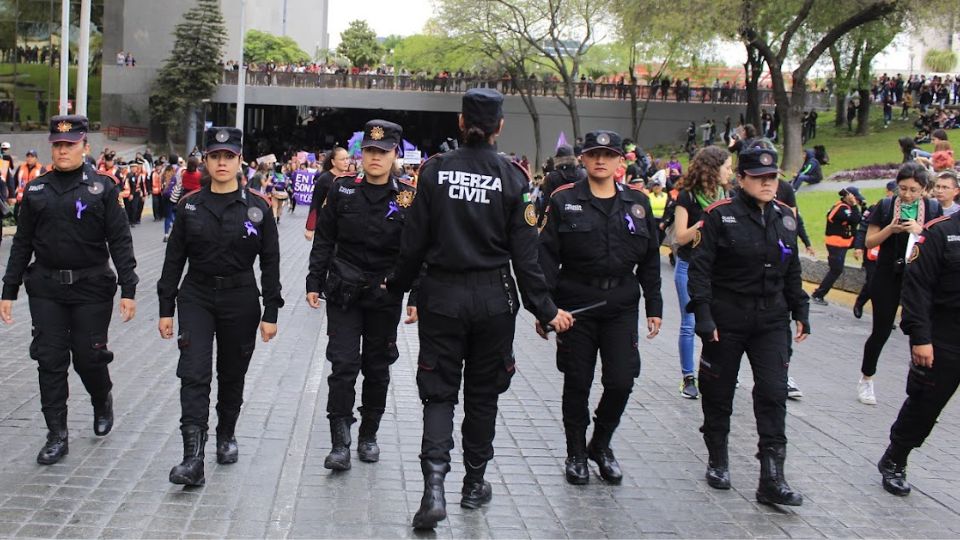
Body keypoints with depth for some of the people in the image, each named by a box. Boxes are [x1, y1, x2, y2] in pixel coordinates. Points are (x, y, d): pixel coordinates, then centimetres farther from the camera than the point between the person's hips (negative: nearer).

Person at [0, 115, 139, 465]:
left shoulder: (103, 188, -2)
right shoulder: (36, 191, 7)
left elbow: (120, 241, -5)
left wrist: (128, 289, -12)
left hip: (91, 287, -3)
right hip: (46, 288, 3)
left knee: (88, 357, 3)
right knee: (50, 361, 2)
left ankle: (102, 401, 36)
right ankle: (57, 436, 11)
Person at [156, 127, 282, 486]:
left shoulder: (257, 207, -2)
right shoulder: (190, 205, 1)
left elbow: (270, 263, 0)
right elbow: (174, 259, 5)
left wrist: (271, 313, -3)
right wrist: (166, 308, 2)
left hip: (240, 300, 0)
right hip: (196, 297, 0)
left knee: (232, 376, 12)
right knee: (194, 374, -11)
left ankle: (226, 436, 36)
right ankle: (193, 459, -15)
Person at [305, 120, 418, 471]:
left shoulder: (408, 198, -3)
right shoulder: (342, 190, 0)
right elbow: (324, 241, 6)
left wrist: (416, 298, -5)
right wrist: (314, 283, 2)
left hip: (385, 296, 0)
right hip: (344, 293, 0)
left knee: (377, 368, 11)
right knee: (343, 364, -8)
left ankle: (368, 436, 27)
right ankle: (340, 443, -4)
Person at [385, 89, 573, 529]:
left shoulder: (435, 170, -4)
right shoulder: (511, 178, -6)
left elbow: (414, 240, -2)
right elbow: (524, 253, -6)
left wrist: (398, 285, 14)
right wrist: (544, 310, 1)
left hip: (441, 295, 0)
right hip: (493, 300, 0)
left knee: (439, 391, 6)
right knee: (482, 392, 15)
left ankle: (434, 487, -11)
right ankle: (474, 485, 26)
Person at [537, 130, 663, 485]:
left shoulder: (637, 202, 7)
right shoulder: (564, 201, -1)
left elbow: (650, 260, 12)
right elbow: (547, 256, -3)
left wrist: (654, 307, 9)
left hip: (622, 307, 2)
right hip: (576, 305, -2)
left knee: (621, 382, -2)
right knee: (577, 384, 6)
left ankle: (601, 445, 23)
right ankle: (576, 453, 23)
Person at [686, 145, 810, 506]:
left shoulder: (785, 216, 7)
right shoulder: (720, 215, -9)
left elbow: (792, 270, 16)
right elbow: (700, 268, -10)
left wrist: (800, 311, 13)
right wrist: (703, 315, -16)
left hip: (772, 320, 4)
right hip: (726, 320, -3)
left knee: (773, 393, -5)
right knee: (719, 392, 8)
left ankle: (772, 480, -4)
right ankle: (717, 461, 29)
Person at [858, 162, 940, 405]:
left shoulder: (933, 209, 2)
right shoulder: (886, 206, 0)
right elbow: (869, 242, 1)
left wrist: (921, 231, -17)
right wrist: (891, 229, -16)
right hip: (888, 277, -1)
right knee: (881, 331, 4)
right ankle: (865, 380, 22)